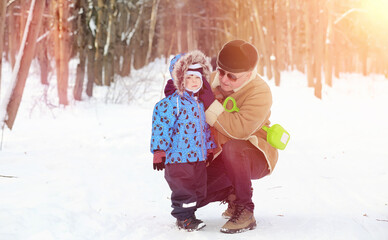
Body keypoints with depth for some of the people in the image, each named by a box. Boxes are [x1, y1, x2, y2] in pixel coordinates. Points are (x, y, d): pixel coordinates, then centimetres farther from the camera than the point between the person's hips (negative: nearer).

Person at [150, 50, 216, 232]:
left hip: (199, 156, 7)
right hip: (178, 156, -7)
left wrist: (209, 149, 25)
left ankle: (188, 213, 26)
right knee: (183, 189, -3)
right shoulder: (173, 102, -12)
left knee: (198, 189, 12)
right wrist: (159, 152, -16)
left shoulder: (201, 104, 13)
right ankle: (184, 218, 9)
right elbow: (161, 126, -14)